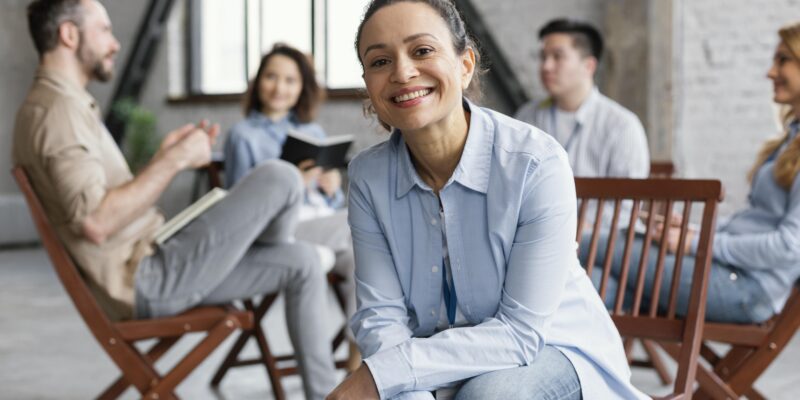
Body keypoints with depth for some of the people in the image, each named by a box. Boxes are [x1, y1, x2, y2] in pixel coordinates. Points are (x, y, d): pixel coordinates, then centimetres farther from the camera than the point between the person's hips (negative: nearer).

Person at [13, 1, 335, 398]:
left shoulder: (70, 105, 17)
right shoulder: (57, 110, -17)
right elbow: (96, 222, -28)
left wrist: (164, 156, 10)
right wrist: (175, 160, -20)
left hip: (149, 270, 11)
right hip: (147, 281, -11)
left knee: (302, 262, 7)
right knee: (280, 178, -14)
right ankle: (267, 256, 19)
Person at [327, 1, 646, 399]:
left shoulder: (538, 164, -23)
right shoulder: (368, 175, -10)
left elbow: (521, 331, -22)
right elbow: (381, 315, -11)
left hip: (553, 350, -2)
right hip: (446, 363, 3)